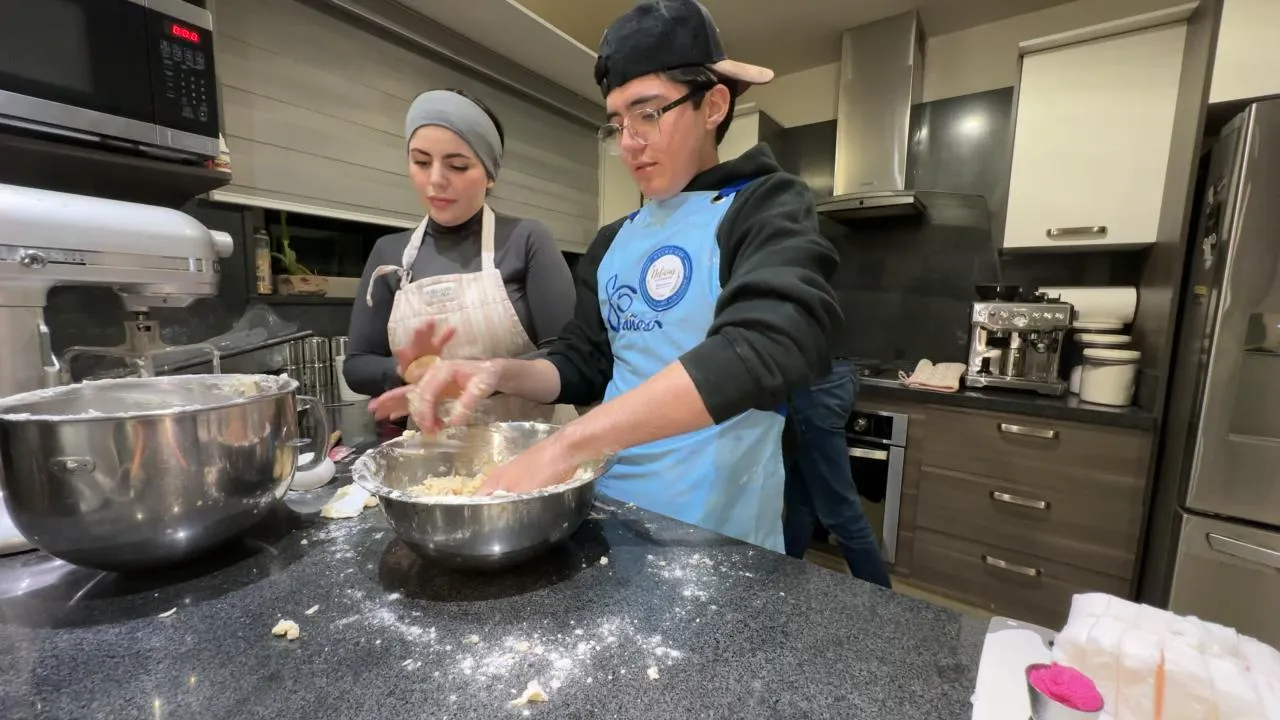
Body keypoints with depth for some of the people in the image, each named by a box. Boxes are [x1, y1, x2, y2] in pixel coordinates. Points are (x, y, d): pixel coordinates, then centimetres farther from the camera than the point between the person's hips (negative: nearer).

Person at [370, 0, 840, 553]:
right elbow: (582, 366, 9)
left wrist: (565, 446, -32)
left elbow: (763, 350, -28)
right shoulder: (612, 243, 9)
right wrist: (501, 373, -12)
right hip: (607, 510, 6)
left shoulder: (767, 207, -9)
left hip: (716, 532, -5)